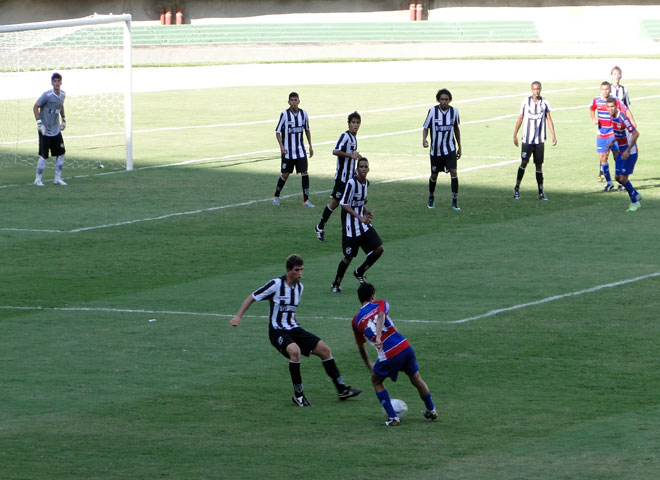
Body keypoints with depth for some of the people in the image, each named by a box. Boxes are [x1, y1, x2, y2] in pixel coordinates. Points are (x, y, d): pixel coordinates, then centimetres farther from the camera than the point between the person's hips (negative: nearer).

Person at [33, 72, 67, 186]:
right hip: (45, 130, -6)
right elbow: (35, 107, -13)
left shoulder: (63, 94, 0)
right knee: (43, 155, -3)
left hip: (56, 130, 6)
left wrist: (63, 119, 18)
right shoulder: (47, 95, -19)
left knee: (61, 152, 6)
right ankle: (38, 179, 9)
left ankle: (58, 178, 17)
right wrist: (39, 122, -20)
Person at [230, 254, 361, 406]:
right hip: (277, 331, -7)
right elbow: (252, 297, -6)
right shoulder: (276, 285, -12)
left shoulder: (299, 287, 8)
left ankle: (341, 389, 9)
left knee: (324, 349, -1)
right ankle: (298, 395, -21)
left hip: (294, 329, 7)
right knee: (295, 350, -35)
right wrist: (238, 316, -12)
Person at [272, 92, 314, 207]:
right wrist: (281, 146, -17)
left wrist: (310, 146, 13)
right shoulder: (284, 114, -9)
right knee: (285, 174, 4)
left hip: (300, 150, 3)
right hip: (287, 150, -3)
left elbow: (307, 130, 16)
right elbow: (278, 131, -5)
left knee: (304, 173, -6)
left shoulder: (303, 113, 2)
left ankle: (306, 200, -2)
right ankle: (276, 196, 25)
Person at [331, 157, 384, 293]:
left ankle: (359, 272, 20)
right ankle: (336, 284, 20)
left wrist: (366, 212, 4)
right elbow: (344, 205, -19)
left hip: (364, 224, 7)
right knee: (349, 257, 0)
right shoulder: (351, 183, -18)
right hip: (351, 226, -7)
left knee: (379, 249, -2)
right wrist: (360, 217, -24)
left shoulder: (366, 183, 6)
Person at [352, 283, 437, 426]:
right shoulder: (380, 304, 11)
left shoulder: (356, 320, 13)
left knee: (376, 382, 23)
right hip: (405, 347, 2)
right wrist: (379, 337, -28)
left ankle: (393, 418, 13)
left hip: (388, 355, -2)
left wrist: (369, 364, 38)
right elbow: (381, 316, -15)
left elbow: (361, 348, 24)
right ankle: (431, 410, 42)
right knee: (416, 379, 25)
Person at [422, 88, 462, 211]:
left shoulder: (454, 111, -2)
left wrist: (459, 147, 14)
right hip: (436, 149, -1)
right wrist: (424, 140, -24)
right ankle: (431, 198, 33)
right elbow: (426, 127, -3)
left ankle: (455, 201, -10)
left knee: (453, 172, -14)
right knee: (434, 175, 9)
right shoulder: (432, 111, -9)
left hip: (450, 149, 1)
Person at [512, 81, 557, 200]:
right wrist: (515, 134, 5)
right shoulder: (525, 102, 0)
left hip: (540, 140, 1)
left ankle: (541, 192, 6)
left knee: (539, 165, 3)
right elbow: (520, 118, 6)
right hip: (527, 139, -1)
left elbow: (549, 119, 4)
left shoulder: (545, 103, 3)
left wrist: (553, 135, -4)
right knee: (524, 162, -8)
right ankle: (517, 188, 4)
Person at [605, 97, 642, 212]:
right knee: (618, 177, 11)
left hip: (630, 153, -8)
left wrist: (628, 150, -26)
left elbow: (636, 134, -25)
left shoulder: (623, 118, -25)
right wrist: (612, 142, 13)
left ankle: (635, 202, 11)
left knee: (623, 178, -6)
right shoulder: (613, 118, 3)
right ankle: (636, 195, 32)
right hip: (621, 152, 8)